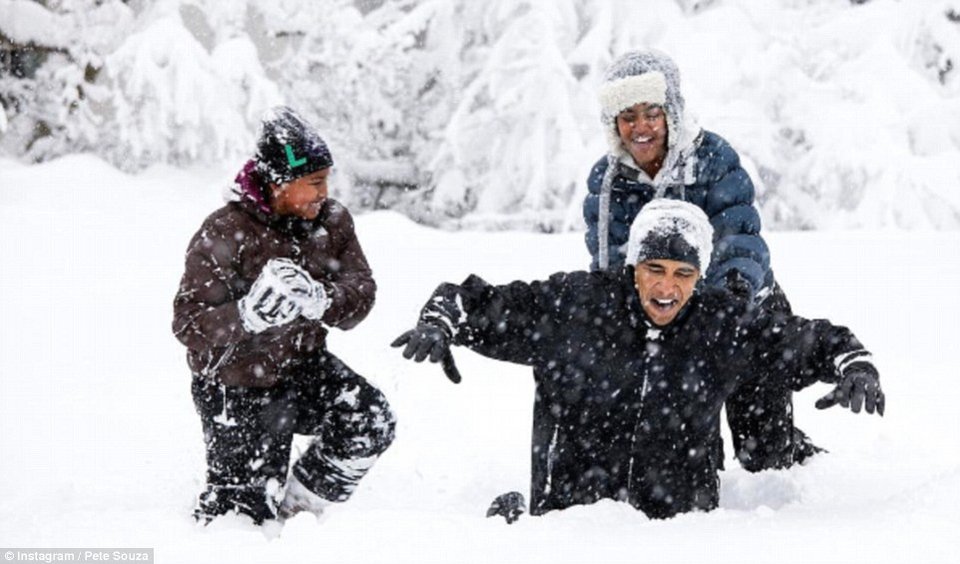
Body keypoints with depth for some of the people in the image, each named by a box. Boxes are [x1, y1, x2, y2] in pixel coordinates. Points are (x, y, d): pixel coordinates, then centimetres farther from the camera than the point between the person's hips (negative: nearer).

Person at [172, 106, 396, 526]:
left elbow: (360, 291, -11)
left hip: (303, 366, 5)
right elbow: (188, 324, -26)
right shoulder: (223, 235, -23)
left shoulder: (331, 221, -7)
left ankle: (298, 504, 7)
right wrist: (249, 314, -45)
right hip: (238, 387, -5)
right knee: (248, 511, 1)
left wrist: (321, 301, -34)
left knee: (371, 423, -16)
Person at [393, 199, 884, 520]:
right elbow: (477, 305, 2)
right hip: (569, 510, -2)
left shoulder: (723, 326, 1)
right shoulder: (570, 306, -5)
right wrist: (438, 324, -17)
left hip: (678, 520, 2)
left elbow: (810, 342, 12)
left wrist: (855, 365, -7)